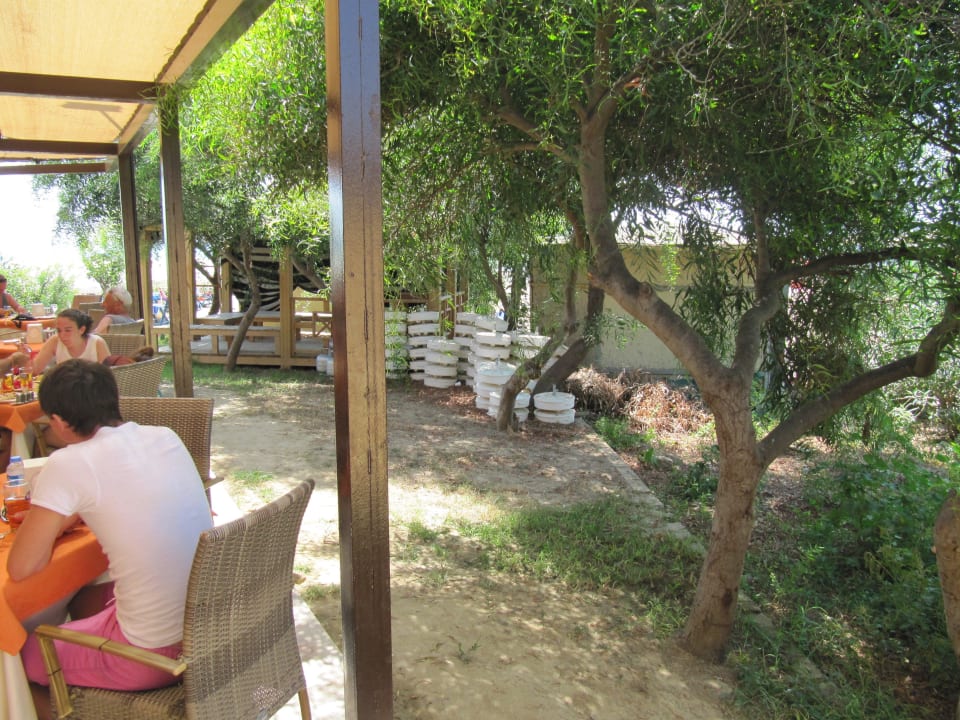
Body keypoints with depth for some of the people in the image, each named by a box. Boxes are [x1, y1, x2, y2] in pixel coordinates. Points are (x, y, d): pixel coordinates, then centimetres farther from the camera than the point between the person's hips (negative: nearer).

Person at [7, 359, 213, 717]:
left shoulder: (68, 465, -16)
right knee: (81, 599, 32)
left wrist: (48, 522, 11)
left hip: (156, 651, -6)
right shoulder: (166, 437, 2)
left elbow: (21, 568, -7)